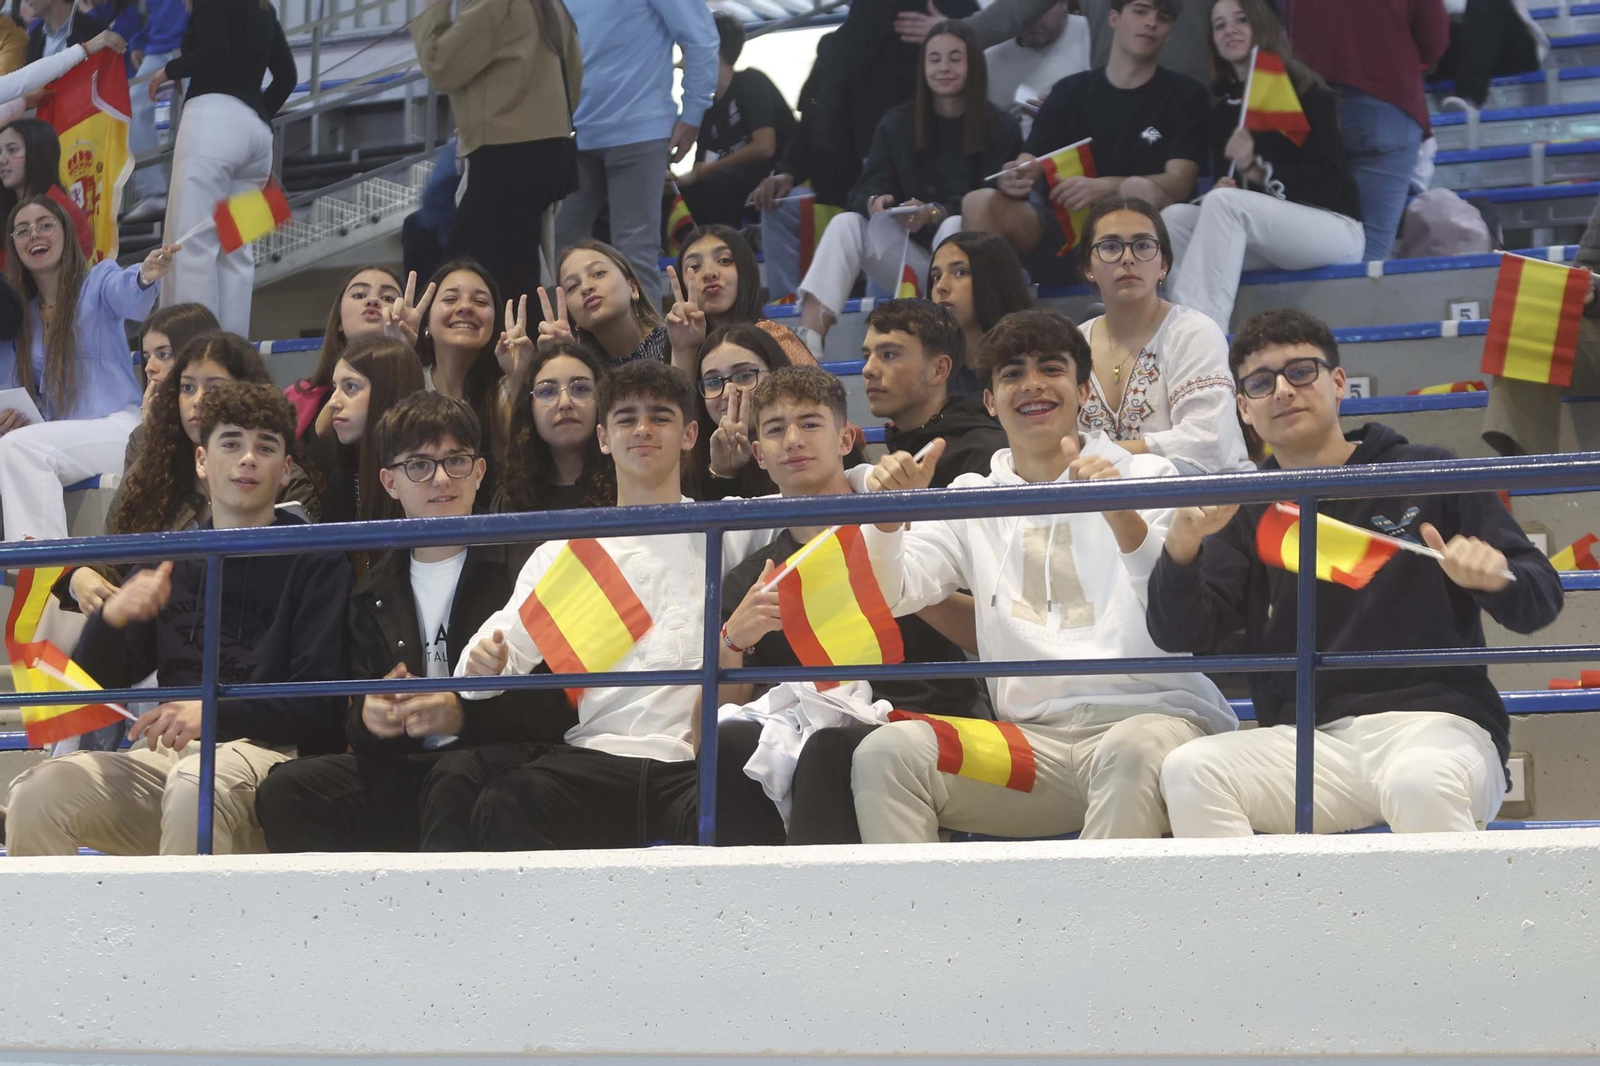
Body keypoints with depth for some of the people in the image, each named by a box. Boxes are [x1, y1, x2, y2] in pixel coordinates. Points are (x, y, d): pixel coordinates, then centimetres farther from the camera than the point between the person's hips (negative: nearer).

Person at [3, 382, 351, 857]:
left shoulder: (315, 563, 6)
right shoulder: (170, 562, 21)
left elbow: (321, 705, -4)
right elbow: (91, 683, 16)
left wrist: (215, 712, -19)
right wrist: (111, 618, -6)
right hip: (165, 754, 4)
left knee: (194, 786, -39)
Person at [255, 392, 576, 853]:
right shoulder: (375, 594, 20)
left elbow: (560, 706, -6)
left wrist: (464, 714, -21)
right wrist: (366, 719, -3)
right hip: (401, 770, 5)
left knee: (454, 783, -40)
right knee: (284, 791, -20)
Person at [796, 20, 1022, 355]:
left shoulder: (1001, 129, -1)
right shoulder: (896, 125, 10)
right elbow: (864, 190, 1)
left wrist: (935, 213, -28)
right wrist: (873, 203, -26)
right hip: (913, 255, 3)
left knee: (955, 226, -34)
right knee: (845, 224, -20)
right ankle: (808, 336, -40)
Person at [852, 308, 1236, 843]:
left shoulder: (1146, 474, 11)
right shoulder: (972, 498, 21)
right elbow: (888, 597, 10)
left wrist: (1122, 517, -23)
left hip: (1151, 713, -3)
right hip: (1031, 734, 3)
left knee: (1134, 749, -40)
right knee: (885, 751, -22)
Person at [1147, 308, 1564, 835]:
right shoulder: (1246, 516, 17)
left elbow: (1539, 602, 7)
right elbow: (1179, 636, 6)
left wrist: (1495, 577, -17)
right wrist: (1183, 548, -13)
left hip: (1434, 720, -3)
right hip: (1307, 744, 3)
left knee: (1421, 783, -40)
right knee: (1189, 770, -27)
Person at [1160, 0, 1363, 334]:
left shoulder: (1307, 93, -4)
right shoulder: (1222, 109, 14)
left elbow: (1328, 180, -11)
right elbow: (1226, 185, 11)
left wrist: (1256, 171, -24)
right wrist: (1223, 188, -14)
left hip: (1334, 229, -6)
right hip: (1267, 235, 6)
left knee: (1224, 204, -33)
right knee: (1174, 218, -19)